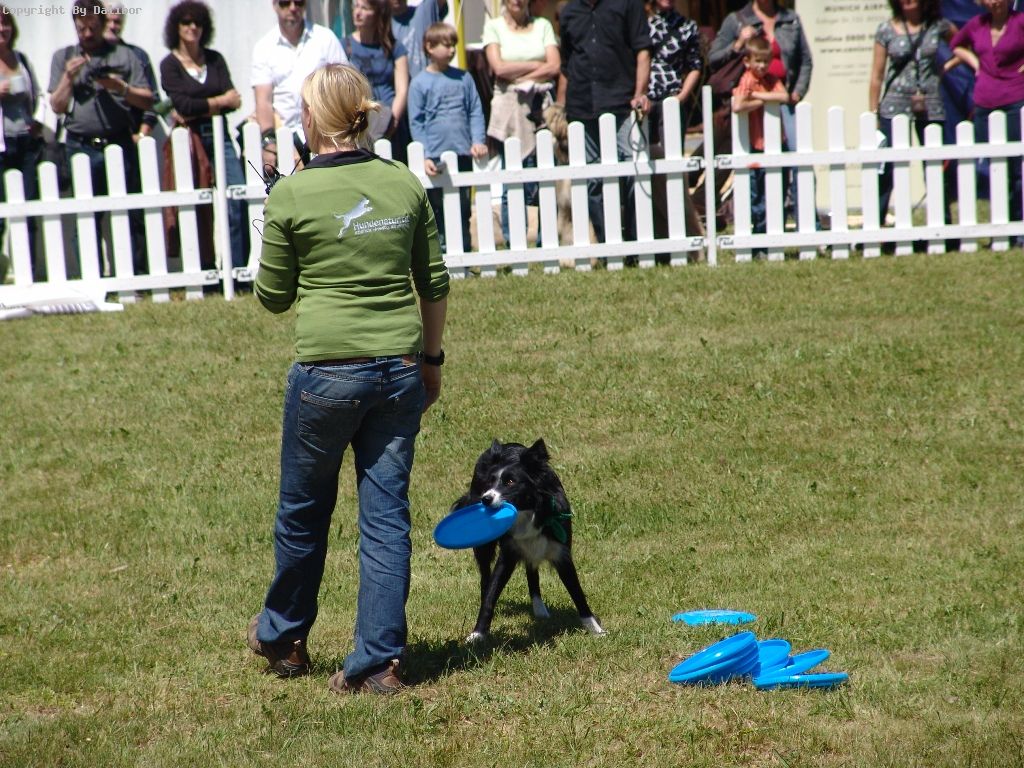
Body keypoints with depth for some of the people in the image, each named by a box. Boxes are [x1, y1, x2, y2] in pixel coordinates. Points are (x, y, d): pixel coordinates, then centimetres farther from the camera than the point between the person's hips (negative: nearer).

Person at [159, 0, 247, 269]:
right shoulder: (170, 64, 2)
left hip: (219, 136, 3)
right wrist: (220, 101, -5)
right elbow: (182, 104, -11)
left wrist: (197, 110, -10)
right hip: (190, 140, -3)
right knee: (196, 209, -4)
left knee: (237, 203, -9)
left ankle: (239, 270, -6)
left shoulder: (215, 59, 12)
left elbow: (233, 100, 1)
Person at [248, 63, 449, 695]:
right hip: (400, 368, 3)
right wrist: (432, 358, 19)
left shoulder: (292, 196, -8)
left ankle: (282, 639, 35)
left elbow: (273, 297, 1)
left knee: (304, 512, 16)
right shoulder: (405, 184, 2)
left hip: (328, 369, -3)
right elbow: (435, 284, 8)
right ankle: (380, 661, 8)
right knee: (387, 516, 8)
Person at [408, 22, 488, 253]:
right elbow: (416, 123, -2)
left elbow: (476, 112, 10)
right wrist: (425, 156, -9)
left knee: (463, 208, 7)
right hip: (435, 158, -3)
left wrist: (478, 141, -5)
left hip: (463, 155, 3)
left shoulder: (463, 78, 9)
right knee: (437, 210, 0)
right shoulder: (420, 83, 0)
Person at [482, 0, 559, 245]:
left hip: (541, 106, 2)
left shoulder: (542, 25, 13)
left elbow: (554, 67, 1)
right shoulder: (494, 26, 8)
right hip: (510, 108, -2)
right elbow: (499, 68, -5)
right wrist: (536, 65, -1)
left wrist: (520, 77, -6)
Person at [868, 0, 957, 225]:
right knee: (886, 171, -5)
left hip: (931, 107, 1)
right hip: (894, 107, -1)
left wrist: (945, 67, 4)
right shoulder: (886, 30, 1)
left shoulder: (938, 26, 4)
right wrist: (873, 114, 0)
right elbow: (877, 76, 3)